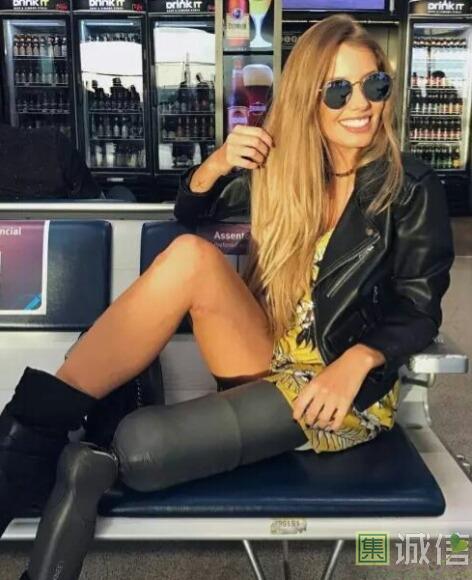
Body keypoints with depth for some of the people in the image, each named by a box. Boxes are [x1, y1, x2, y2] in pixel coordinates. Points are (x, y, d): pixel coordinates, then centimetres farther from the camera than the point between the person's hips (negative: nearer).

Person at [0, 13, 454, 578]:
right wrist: (217, 165, -13)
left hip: (349, 387, -4)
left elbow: (419, 308, -6)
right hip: (269, 356, 5)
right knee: (191, 253, -27)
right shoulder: (284, 162, 3)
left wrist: (355, 362, -26)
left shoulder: (412, 188, -7)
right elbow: (189, 211, 10)